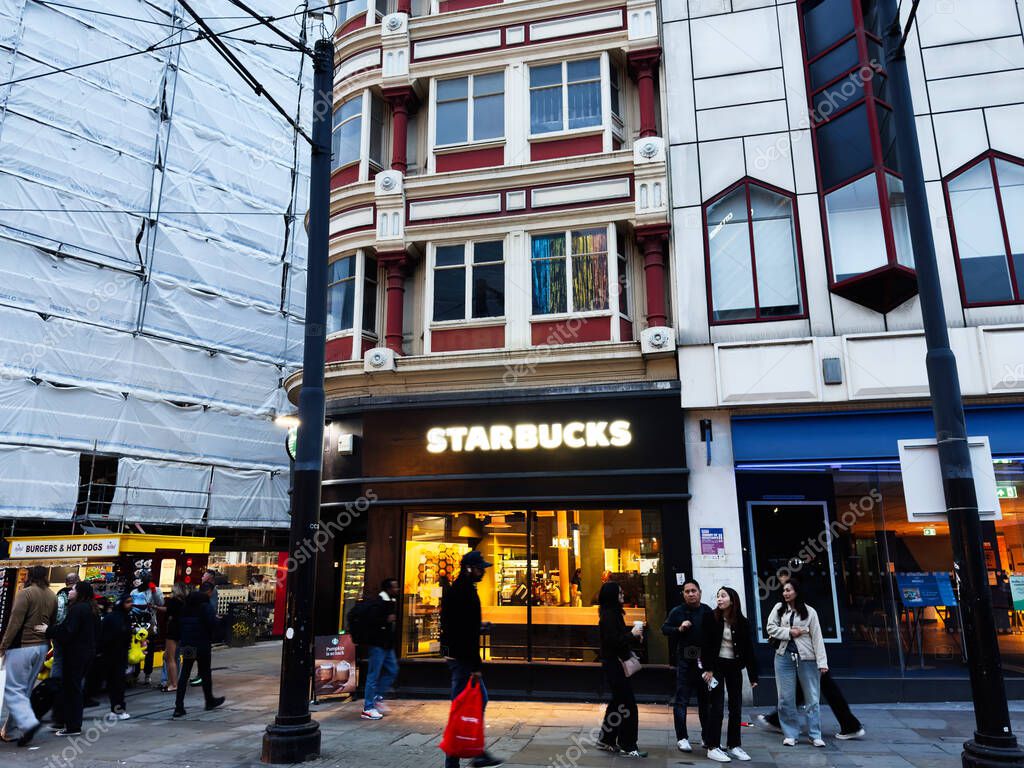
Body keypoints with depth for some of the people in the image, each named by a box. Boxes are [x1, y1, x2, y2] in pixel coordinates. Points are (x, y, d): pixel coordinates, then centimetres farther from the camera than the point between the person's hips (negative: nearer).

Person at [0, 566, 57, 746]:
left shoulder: (26, 593, -12)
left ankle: (28, 723, -17)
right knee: (24, 690, 14)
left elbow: (15, 622, -17)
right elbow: (53, 623, 9)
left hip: (21, 646, -7)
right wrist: (44, 640, 14)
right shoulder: (52, 597, 8)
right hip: (41, 647, 7)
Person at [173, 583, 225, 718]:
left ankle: (179, 707, 2)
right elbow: (213, 623, -22)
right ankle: (210, 701, 24)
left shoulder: (187, 604, 9)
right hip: (202, 644, -6)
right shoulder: (206, 605, -15)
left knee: (184, 674, 6)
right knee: (205, 673, 9)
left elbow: (181, 622, 11)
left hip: (187, 644, 6)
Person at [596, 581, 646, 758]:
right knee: (628, 705, -4)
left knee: (618, 703, 17)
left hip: (614, 663, 10)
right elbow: (613, 641, -24)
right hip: (614, 664, -10)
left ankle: (606, 741, 26)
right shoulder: (609, 616, -19)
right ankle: (628, 747, 4)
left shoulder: (613, 613, 12)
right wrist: (632, 634, -15)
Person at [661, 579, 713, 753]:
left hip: (704, 660, 2)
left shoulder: (708, 612, 2)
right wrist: (679, 629, -14)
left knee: (705, 699, 13)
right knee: (682, 700, -1)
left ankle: (707, 736, 27)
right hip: (685, 661, -2)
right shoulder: (677, 611, -1)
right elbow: (664, 629, 3)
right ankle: (682, 738, 7)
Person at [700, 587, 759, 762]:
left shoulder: (742, 622, -2)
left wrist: (753, 676, -1)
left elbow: (749, 650, 1)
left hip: (734, 667, 3)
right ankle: (713, 747, 4)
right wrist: (708, 668, -15)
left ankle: (733, 746, 20)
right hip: (717, 665, -3)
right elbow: (706, 645, -8)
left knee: (736, 707, 7)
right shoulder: (712, 619, -8)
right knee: (716, 707, -3)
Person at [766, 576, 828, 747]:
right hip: (784, 656, 2)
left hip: (807, 658, -1)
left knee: (812, 698, 4)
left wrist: (822, 662, -9)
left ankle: (815, 735, 15)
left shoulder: (809, 612, 1)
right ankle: (790, 735, 14)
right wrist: (789, 632, -10)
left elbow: (817, 637, -3)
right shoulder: (779, 608, 6)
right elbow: (771, 628, 2)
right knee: (786, 698, 3)